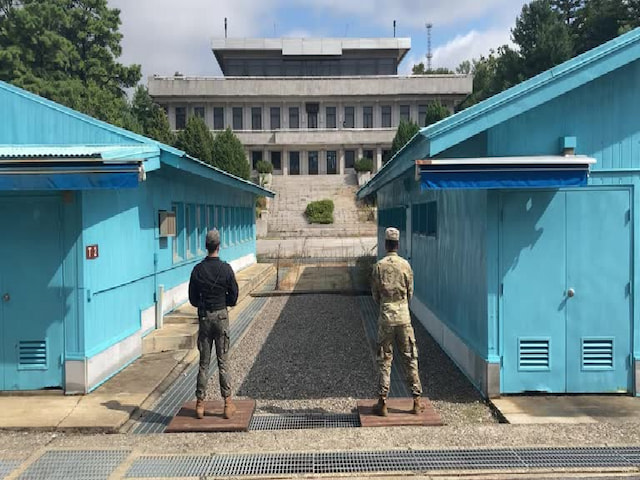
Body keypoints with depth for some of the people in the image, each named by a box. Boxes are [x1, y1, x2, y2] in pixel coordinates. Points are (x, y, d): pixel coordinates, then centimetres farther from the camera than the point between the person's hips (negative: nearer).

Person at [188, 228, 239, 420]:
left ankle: (200, 404, 12)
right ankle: (228, 404, 9)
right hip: (221, 316, -1)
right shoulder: (226, 268, -9)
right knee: (222, 362, 5)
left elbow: (192, 298, 2)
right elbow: (234, 297, -4)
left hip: (204, 317, 2)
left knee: (204, 363, 9)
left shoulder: (197, 269, -3)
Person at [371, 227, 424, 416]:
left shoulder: (379, 266, -6)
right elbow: (410, 292, 6)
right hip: (404, 316, 1)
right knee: (410, 358, 9)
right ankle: (416, 401, 13)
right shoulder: (405, 265, -2)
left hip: (386, 317, -1)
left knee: (384, 360, 5)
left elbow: (375, 293, 1)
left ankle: (382, 402, 7)